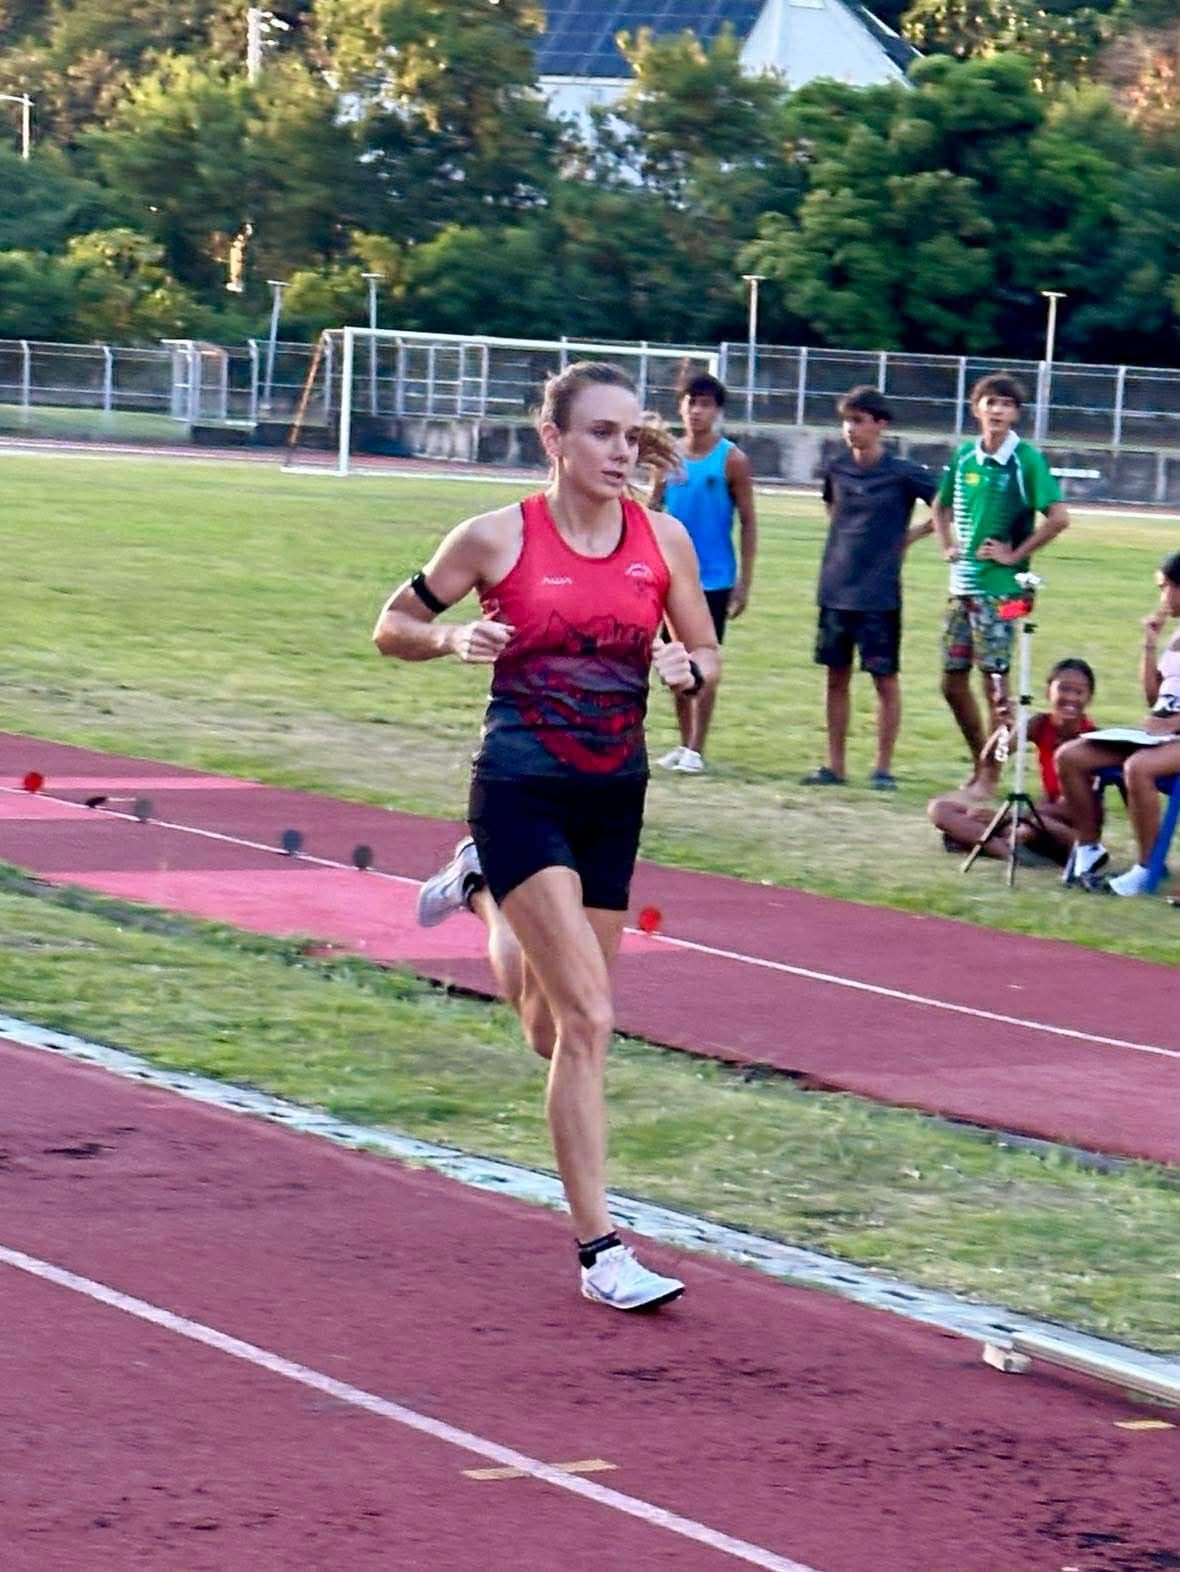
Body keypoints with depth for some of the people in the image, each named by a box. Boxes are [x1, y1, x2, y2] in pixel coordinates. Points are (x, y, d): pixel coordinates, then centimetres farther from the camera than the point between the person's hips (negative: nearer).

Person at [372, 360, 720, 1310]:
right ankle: (601, 1250, -10)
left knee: (555, 1034, 16)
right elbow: (393, 625, 4)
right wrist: (451, 639, -16)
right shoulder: (499, 538, -6)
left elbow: (706, 651, 13)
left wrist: (687, 669, -10)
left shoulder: (664, 539, 2)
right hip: (523, 792, -5)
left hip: (616, 796, 5)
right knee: (588, 1018, -15)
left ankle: (482, 889, 45)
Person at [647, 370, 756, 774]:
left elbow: (748, 522, -4)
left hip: (714, 577, -4)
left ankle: (696, 750, 1)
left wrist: (745, 581, -8)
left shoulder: (731, 459, -6)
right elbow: (654, 510, 12)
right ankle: (684, 743, 20)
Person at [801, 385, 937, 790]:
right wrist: (848, 538, 11)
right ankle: (834, 765, 16)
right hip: (835, 589, 5)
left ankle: (884, 768, 7)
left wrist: (912, 534, -4)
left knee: (885, 680, 1)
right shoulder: (837, 470, 6)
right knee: (836, 678, 9)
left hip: (879, 594, -5)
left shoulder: (904, 475, -8)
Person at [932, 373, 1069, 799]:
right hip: (962, 583, 6)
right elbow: (941, 507, 25)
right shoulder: (964, 457, 8)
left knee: (995, 680, -3)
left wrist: (1015, 554, -13)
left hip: (999, 586, -6)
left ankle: (990, 776, 4)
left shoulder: (1026, 459, -8)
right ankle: (979, 761, 26)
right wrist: (947, 546, 10)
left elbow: (1058, 517, -15)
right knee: (953, 680, 10)